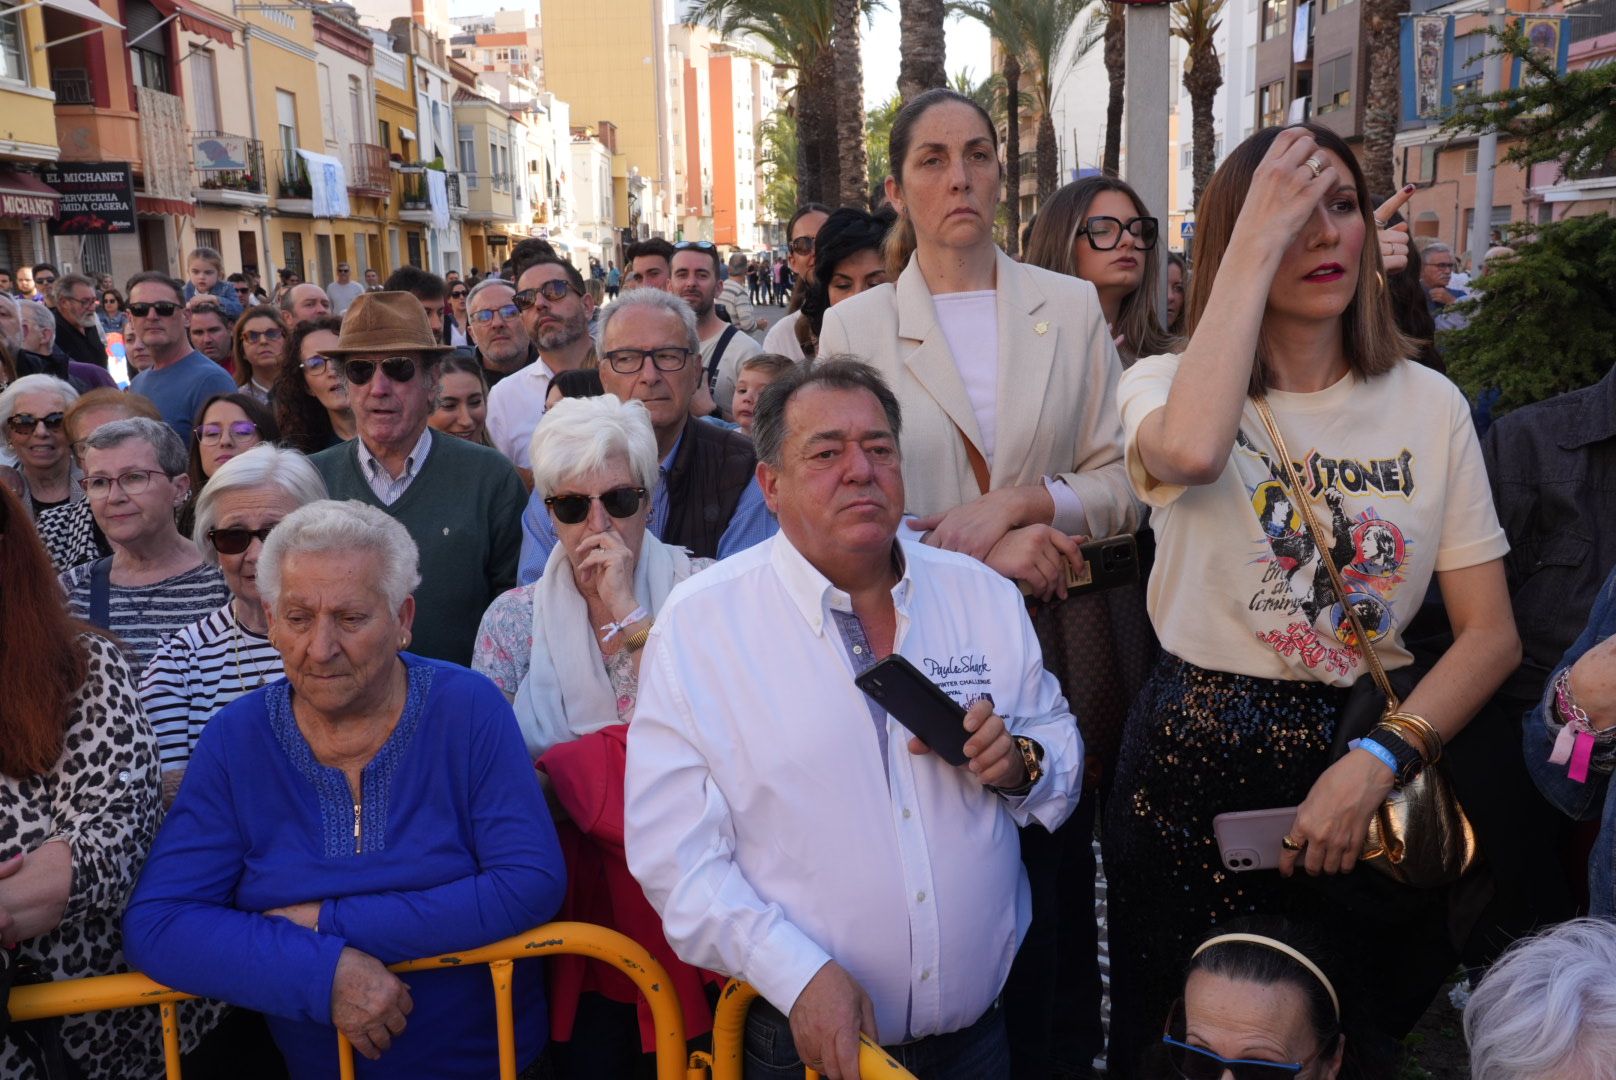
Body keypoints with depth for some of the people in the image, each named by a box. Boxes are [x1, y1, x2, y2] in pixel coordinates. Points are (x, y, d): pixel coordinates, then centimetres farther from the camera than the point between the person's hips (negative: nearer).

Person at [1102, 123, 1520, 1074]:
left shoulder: (1429, 403, 1)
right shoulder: (1166, 383, -5)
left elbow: (1491, 632, -1)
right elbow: (1189, 452, -33)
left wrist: (1380, 764, -17)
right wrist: (1259, 238, -23)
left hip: (1371, 759, 3)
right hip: (1196, 766, -2)